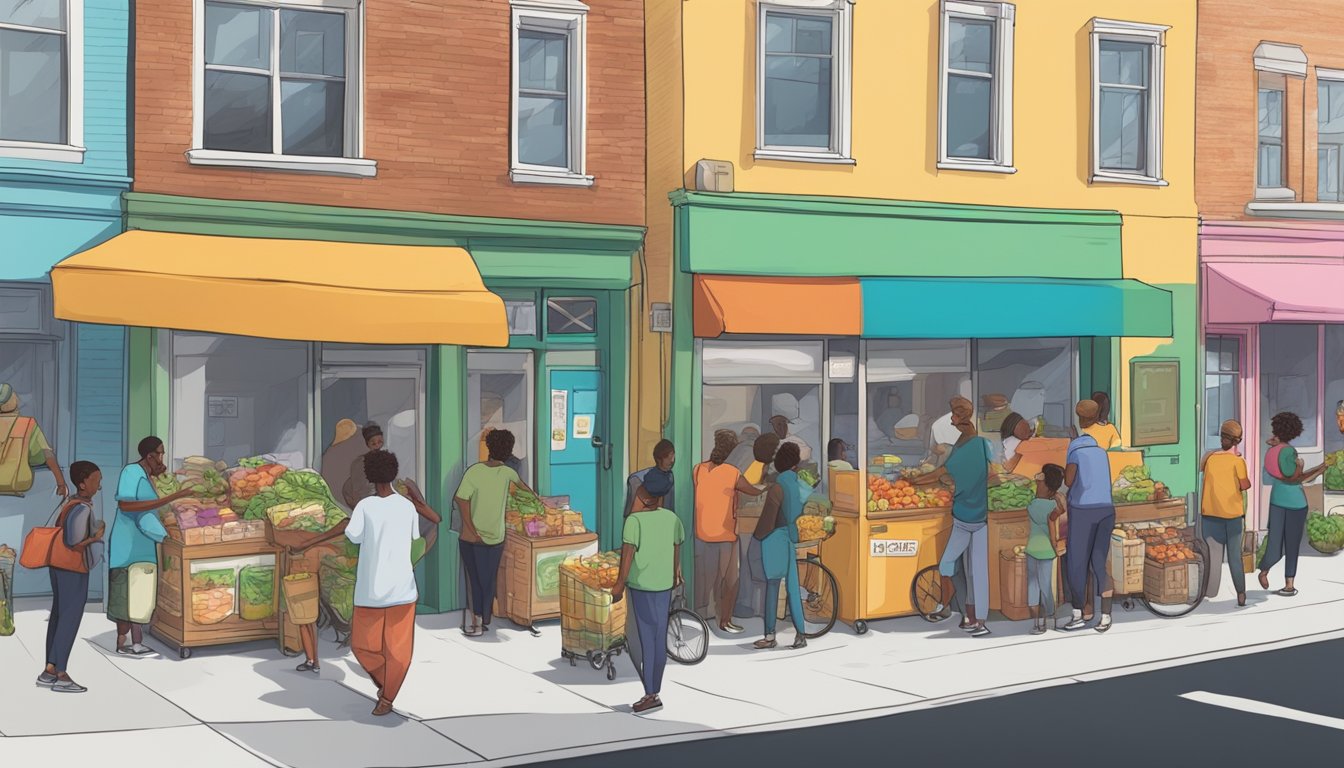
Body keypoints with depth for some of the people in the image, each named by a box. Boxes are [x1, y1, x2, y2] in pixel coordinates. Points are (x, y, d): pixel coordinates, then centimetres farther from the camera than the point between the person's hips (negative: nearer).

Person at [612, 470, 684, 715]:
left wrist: (620, 584, -12)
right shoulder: (671, 518, 3)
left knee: (646, 639, -2)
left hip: (641, 586, -6)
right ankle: (655, 691, 19)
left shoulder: (634, 521, -14)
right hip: (664, 585, 6)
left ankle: (650, 695, -3)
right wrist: (675, 574, 26)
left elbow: (628, 552, -18)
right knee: (660, 639, 11)